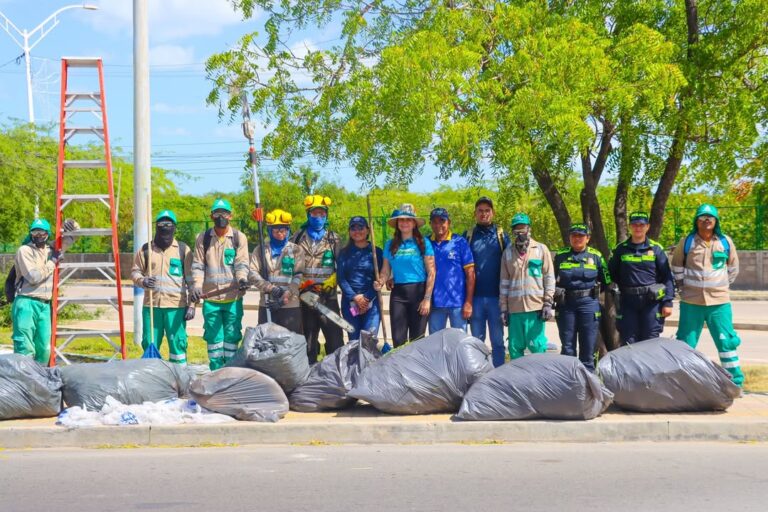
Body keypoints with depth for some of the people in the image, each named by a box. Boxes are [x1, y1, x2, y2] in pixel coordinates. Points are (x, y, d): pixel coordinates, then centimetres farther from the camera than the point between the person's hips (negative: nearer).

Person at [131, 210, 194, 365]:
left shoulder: (183, 249, 6)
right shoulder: (146, 249, 9)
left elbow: (191, 280, 6)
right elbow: (135, 271, 14)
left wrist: (191, 305, 0)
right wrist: (142, 281, -9)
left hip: (176, 306, -2)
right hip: (151, 305, 2)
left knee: (177, 344, -2)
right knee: (150, 345, 6)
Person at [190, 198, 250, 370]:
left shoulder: (239, 238, 2)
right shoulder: (203, 238, 6)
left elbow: (241, 263, -5)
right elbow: (198, 265, 3)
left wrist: (242, 278, -26)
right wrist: (197, 286, -13)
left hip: (233, 297, -1)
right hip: (210, 297, 1)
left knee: (232, 336, 4)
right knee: (214, 337, 5)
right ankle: (216, 371, 12)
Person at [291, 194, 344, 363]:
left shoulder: (333, 239, 8)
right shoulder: (298, 238, 10)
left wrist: (332, 280, -13)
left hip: (328, 297, -2)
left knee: (335, 339, -7)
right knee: (308, 339, 9)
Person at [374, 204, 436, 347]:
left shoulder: (423, 243, 0)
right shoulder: (390, 245, 9)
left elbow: (431, 273, -3)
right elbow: (386, 270, 12)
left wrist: (427, 298, -8)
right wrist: (380, 282, -10)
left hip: (419, 292, -3)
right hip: (398, 293, 3)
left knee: (417, 339, 1)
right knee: (398, 339, 0)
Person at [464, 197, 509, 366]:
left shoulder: (501, 235, 5)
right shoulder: (468, 236, 8)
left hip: (496, 296, -1)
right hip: (475, 296, 1)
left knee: (497, 340, 3)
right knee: (476, 340, 8)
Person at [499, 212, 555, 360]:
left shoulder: (541, 249, 5)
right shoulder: (508, 252, 12)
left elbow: (549, 278, 3)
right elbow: (504, 282, 13)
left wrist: (548, 303, -4)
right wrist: (503, 308, 8)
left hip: (536, 306, -3)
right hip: (514, 307, 3)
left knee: (537, 345, -5)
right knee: (515, 347, 4)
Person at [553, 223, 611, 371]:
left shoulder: (596, 256, 6)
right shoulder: (560, 256, 9)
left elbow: (606, 280, 12)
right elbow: (552, 279, 20)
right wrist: (552, 297, 17)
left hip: (588, 303, -1)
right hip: (565, 304, 1)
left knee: (588, 345, 1)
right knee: (567, 345, 5)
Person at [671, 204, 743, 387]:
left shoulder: (726, 242, 2)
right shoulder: (686, 242, 0)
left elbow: (733, 268, 16)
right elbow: (677, 268, 13)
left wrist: (723, 287, 13)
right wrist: (683, 287, 9)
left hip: (719, 302, 0)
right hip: (691, 302, 0)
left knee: (727, 342, 1)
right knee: (685, 343, 6)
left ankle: (736, 382, 9)